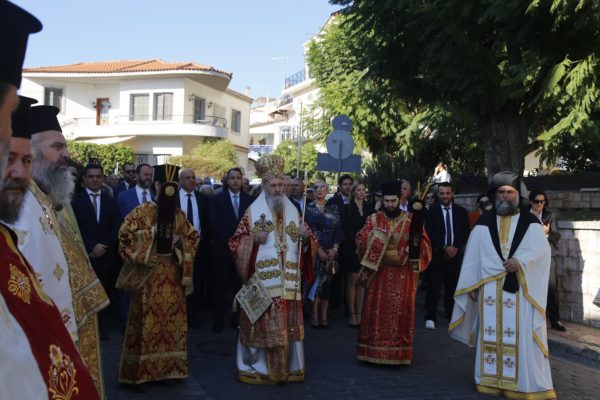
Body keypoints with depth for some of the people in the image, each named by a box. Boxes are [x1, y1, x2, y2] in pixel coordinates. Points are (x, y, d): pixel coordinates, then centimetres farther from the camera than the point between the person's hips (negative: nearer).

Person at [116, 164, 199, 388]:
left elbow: (192, 236, 19)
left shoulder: (178, 215, 8)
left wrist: (182, 254, 4)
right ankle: (139, 373, 4)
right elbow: (125, 234, -8)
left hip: (172, 273, 5)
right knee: (145, 321, -3)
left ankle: (169, 368, 18)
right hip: (148, 273, -5)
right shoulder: (142, 212, -6)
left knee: (172, 320, 7)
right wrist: (141, 257, -11)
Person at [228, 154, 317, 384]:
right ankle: (257, 367, 9)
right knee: (264, 324, -3)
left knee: (288, 325, 5)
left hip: (288, 281, 4)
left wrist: (306, 236, -5)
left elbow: (305, 243, 17)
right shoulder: (254, 211, 2)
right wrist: (254, 239, -16)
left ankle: (288, 366, 17)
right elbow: (236, 242, 1)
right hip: (262, 280, -3)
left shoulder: (292, 211, 13)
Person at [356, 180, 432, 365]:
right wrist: (374, 236, -21)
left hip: (403, 275, 0)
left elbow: (425, 245, 0)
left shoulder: (411, 220, 3)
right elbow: (360, 240, -4)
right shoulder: (373, 219, 5)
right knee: (376, 310, 1)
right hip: (378, 273, 1)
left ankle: (398, 353, 10)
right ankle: (373, 350, 11)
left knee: (400, 312, 1)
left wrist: (416, 240, -21)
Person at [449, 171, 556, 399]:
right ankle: (492, 381, 10)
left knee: (522, 335, -2)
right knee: (491, 334, 3)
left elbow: (542, 250, -6)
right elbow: (472, 257, 6)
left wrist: (520, 261, -21)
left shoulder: (531, 223, 5)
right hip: (490, 288, 1)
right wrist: (471, 285, 2)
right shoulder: (483, 224, 8)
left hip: (521, 288, -1)